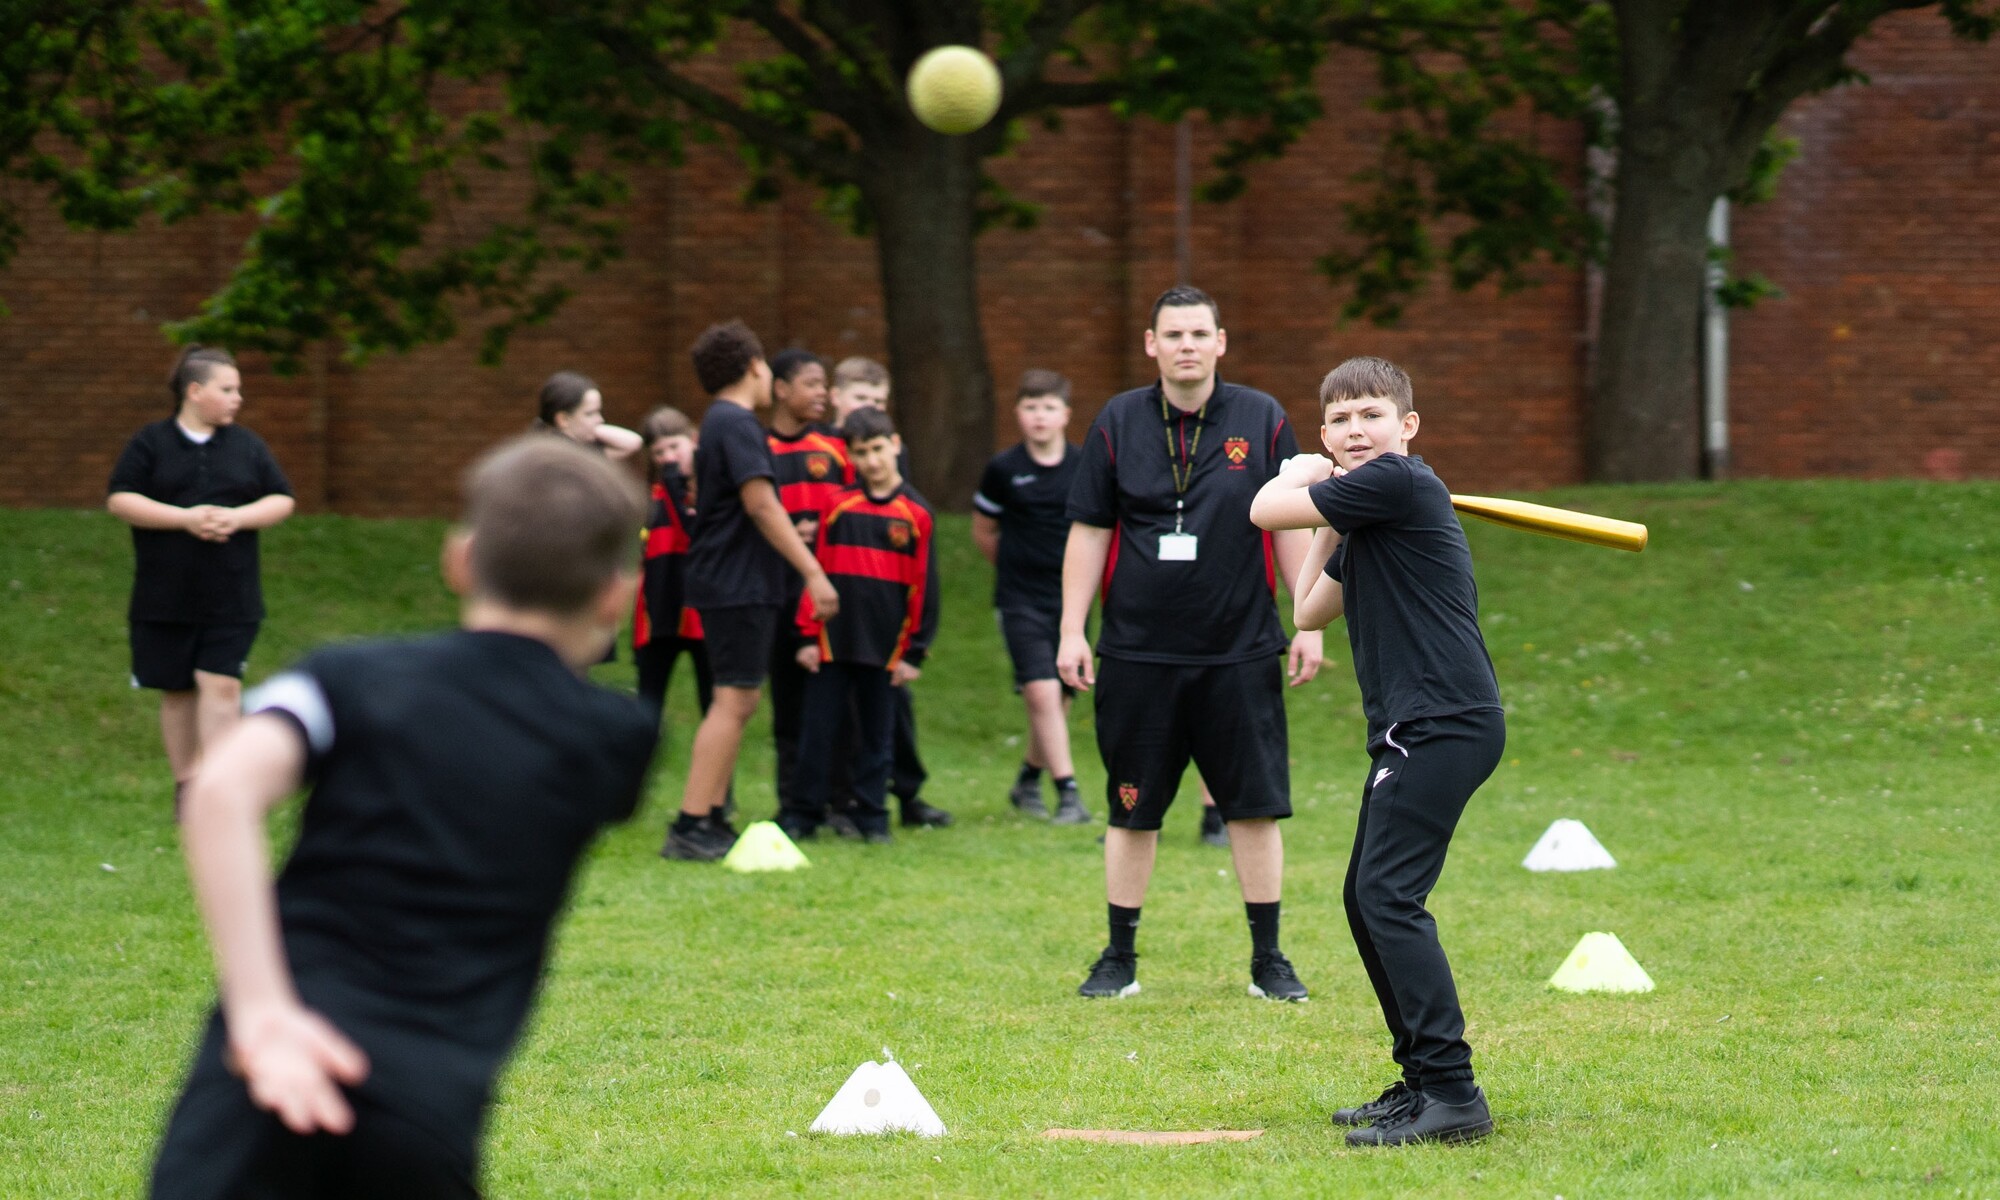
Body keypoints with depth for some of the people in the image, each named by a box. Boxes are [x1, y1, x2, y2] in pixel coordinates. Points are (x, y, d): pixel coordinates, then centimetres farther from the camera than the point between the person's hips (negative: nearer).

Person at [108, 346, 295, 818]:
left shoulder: (248, 446, 9)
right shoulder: (150, 443, 1)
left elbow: (282, 500, 8)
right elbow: (119, 499, -7)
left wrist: (238, 518, -11)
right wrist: (186, 518, -16)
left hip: (231, 599, 1)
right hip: (165, 598, -1)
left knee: (221, 685, -10)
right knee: (177, 691, 6)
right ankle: (184, 783, 17)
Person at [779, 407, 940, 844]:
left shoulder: (916, 514, 0)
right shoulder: (838, 507, 2)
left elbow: (923, 588, 1)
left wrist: (915, 651, -1)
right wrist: (808, 635, 0)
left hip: (883, 646, -1)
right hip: (832, 643, 1)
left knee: (875, 734, 8)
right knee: (818, 730, 3)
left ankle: (872, 816, 16)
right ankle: (804, 813, 10)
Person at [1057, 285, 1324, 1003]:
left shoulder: (1263, 421, 2)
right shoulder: (1117, 425, 3)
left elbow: (1292, 527, 6)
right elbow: (1089, 532, 6)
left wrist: (1309, 623, 2)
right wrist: (1072, 630, 1)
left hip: (1241, 652, 0)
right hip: (1138, 654, 0)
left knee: (1255, 807, 0)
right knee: (1132, 810, 6)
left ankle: (1268, 959, 10)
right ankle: (1120, 957, 16)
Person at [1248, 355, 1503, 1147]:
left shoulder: (1396, 481, -12)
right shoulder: (1363, 510, 19)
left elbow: (1266, 512, -9)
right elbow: (1309, 611, 24)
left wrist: (1301, 478, 12)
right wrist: (1329, 526, 15)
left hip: (1445, 722, -11)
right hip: (1414, 729, 11)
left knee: (1390, 895, -18)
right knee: (1366, 897, 16)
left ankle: (1453, 1093, -23)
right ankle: (1422, 1080, 23)